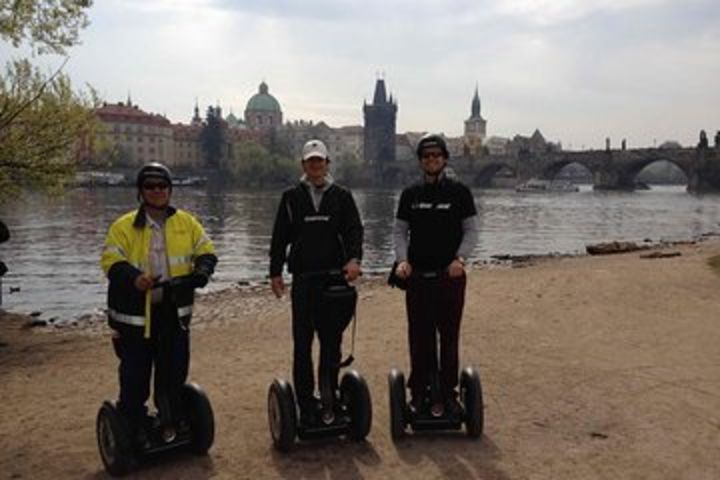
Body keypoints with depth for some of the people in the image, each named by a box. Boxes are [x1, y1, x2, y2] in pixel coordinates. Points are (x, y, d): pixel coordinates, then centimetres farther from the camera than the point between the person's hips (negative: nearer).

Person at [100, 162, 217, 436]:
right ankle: (132, 427, 23)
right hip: (136, 311, -3)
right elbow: (111, 261, -11)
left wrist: (202, 270, -16)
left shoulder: (186, 222, 6)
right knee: (135, 373, 5)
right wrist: (133, 278, -31)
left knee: (175, 368, 13)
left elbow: (206, 251, 6)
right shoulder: (124, 226, -3)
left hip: (174, 310, 3)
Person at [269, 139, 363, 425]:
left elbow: (354, 230, 0)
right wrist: (275, 272, 2)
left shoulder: (342, 196, 8)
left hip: (335, 277, 1)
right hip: (303, 279, 0)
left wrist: (354, 259, -18)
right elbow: (280, 237, 7)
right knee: (302, 342, 1)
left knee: (332, 340, 7)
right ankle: (306, 403, 10)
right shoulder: (291, 197, 7)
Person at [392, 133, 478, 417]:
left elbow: (471, 231, 0)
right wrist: (402, 260, -9)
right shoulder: (410, 194, 8)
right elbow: (399, 231, 8)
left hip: (450, 276, -2)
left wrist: (460, 259, -15)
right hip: (417, 276, 2)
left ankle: (447, 394, 13)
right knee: (419, 337, 7)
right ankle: (419, 393, 17)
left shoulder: (459, 192, 1)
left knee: (449, 337, 3)